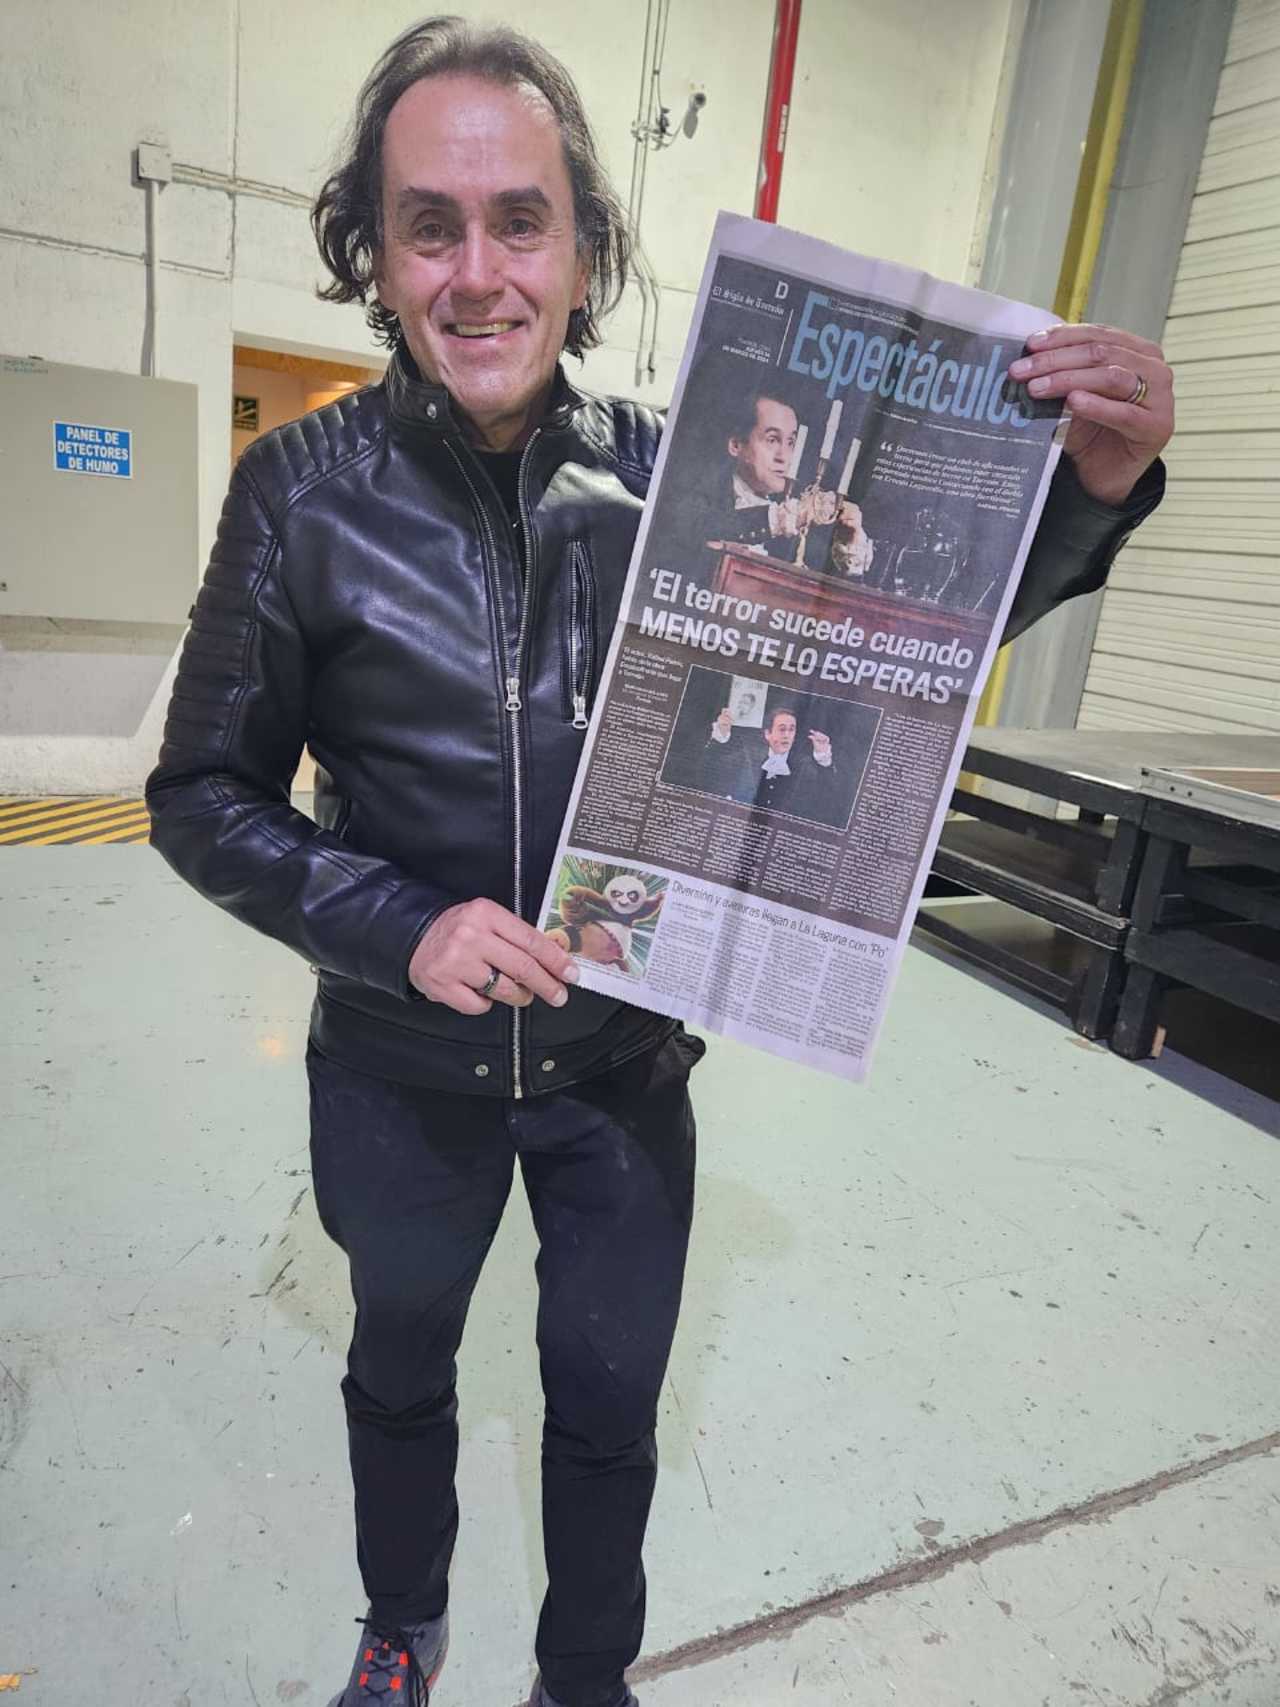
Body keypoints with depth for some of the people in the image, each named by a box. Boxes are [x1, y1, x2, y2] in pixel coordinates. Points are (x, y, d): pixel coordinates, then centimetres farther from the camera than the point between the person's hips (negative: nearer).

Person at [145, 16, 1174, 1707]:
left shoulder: (669, 471, -11)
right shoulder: (305, 488, -13)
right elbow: (203, 794, -7)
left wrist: (1089, 491, -23)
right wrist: (399, 924, -23)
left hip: (621, 1066, 0)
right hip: (401, 1073, 1)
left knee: (610, 1404, 21)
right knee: (401, 1372, 27)